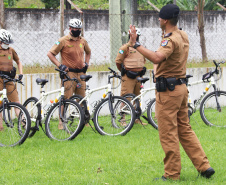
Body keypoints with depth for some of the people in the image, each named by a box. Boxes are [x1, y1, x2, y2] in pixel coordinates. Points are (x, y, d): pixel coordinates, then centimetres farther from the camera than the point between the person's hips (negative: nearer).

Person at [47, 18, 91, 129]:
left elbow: (88, 52, 32)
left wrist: (86, 63, 16)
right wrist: (59, 65, -11)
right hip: (69, 73, -5)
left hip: (81, 73, 5)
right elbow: (50, 54, -3)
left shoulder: (83, 41, 11)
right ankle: (62, 123, -5)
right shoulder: (63, 41, -5)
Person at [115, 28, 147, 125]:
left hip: (138, 76, 7)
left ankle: (137, 118, 18)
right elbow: (118, 61, -2)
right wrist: (124, 72, 8)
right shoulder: (125, 47, -4)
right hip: (128, 77, -7)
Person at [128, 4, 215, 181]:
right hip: (181, 86, 9)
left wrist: (136, 44, -38)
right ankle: (204, 166, 12)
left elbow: (157, 58, -38)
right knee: (184, 129, 15)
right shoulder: (183, 36, 10)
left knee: (168, 133, -2)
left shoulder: (171, 40, -19)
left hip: (168, 90, -9)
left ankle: (172, 174, 2)